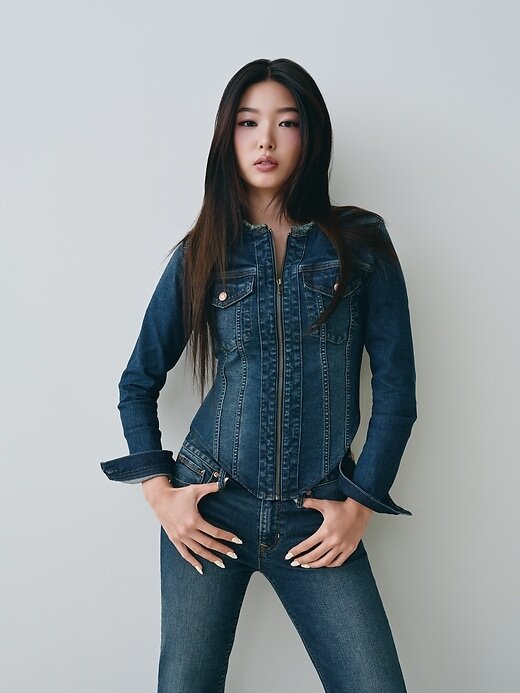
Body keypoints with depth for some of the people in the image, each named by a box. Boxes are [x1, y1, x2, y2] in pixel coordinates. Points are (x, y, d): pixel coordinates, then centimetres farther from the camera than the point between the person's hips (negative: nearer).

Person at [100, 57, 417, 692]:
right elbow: (138, 383, 8)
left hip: (317, 520, 0)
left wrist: (361, 503, -3)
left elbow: (396, 385, 0)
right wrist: (160, 491, -1)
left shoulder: (362, 245, 0)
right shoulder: (201, 255, 3)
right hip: (210, 510, 1)